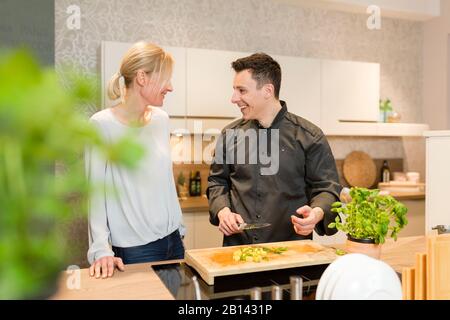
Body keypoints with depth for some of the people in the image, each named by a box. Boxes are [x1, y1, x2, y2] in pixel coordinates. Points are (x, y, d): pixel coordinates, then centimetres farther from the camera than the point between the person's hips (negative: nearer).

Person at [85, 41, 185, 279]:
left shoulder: (161, 119, 3)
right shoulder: (102, 124, -13)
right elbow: (96, 193, -12)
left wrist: (179, 225, 12)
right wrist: (102, 250, -18)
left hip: (173, 240, 6)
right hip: (134, 249, -6)